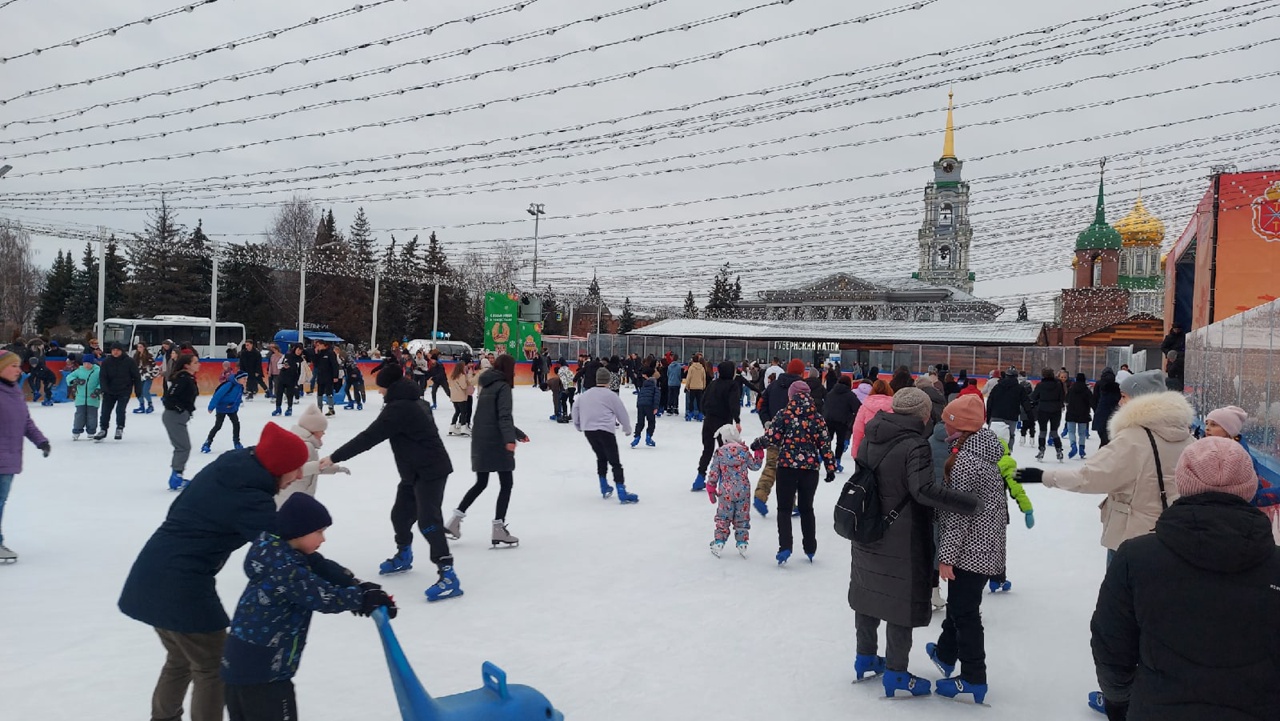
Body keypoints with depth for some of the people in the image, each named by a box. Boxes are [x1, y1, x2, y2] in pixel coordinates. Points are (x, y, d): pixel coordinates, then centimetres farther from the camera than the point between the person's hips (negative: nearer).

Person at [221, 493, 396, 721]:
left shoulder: (278, 555, 5)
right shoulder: (285, 570, -25)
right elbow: (324, 597, -25)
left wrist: (357, 586, -3)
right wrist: (363, 597, -15)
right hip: (261, 673, -10)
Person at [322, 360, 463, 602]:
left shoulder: (398, 408, -20)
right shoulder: (415, 402, 10)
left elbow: (368, 438, -21)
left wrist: (334, 458, -18)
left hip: (430, 471, -10)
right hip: (416, 471, 10)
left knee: (428, 520, -16)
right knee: (401, 514, 21)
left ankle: (448, 575, -19)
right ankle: (403, 556, 44)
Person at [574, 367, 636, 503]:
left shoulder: (584, 395, 12)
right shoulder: (611, 395, -2)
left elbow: (576, 414, 19)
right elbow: (622, 413, 3)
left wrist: (579, 426, 38)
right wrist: (627, 427, 22)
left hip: (588, 430, 5)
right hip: (605, 430, -5)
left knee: (601, 457, 25)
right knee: (615, 462, -2)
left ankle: (604, 487, 28)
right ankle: (622, 493, -7)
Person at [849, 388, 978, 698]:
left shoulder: (870, 438, 3)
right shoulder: (915, 446, -21)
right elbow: (925, 489, -34)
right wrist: (972, 504, -32)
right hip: (903, 542, -7)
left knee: (868, 591, 20)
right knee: (902, 602, 5)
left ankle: (866, 656, 35)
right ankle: (895, 673, 14)